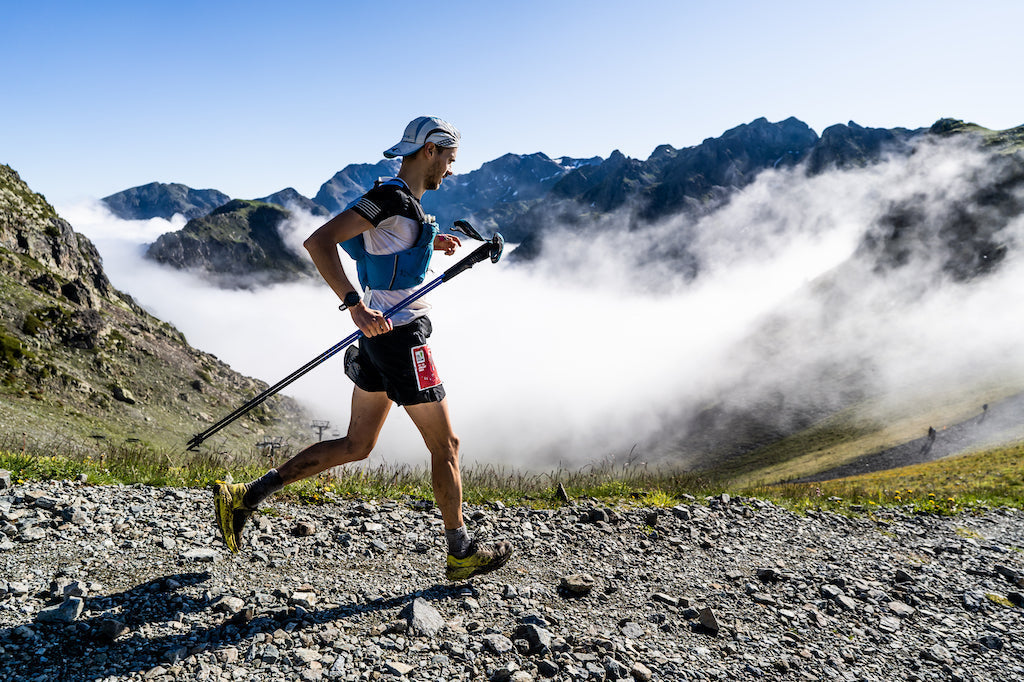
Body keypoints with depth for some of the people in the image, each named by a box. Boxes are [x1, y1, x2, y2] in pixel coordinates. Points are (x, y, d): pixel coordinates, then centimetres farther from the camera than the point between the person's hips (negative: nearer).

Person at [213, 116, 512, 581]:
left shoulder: (403, 200, 14)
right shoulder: (392, 197, -16)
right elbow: (319, 241, -24)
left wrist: (429, 245, 21)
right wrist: (355, 306, -30)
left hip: (380, 335, 10)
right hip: (400, 336, -10)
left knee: (355, 445, 15)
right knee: (446, 445, 4)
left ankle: (245, 497, 18)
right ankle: (461, 554, 19)